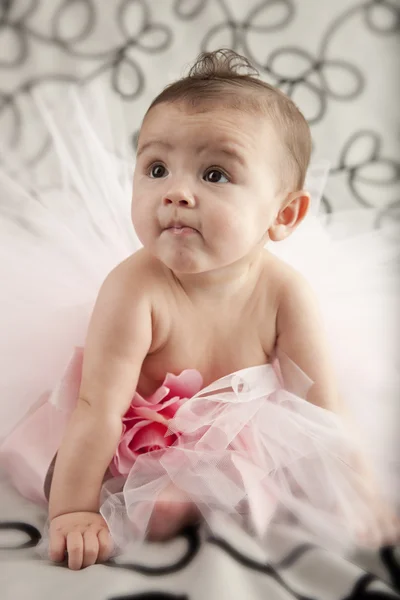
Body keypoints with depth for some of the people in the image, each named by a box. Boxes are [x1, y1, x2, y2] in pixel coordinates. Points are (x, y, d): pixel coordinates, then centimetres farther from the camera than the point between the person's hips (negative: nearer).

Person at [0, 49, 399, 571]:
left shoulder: (285, 294, -25)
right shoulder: (135, 289, -33)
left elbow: (321, 412, -17)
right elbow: (99, 409, -31)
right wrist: (74, 512, -29)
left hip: (245, 434, 4)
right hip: (146, 436, -3)